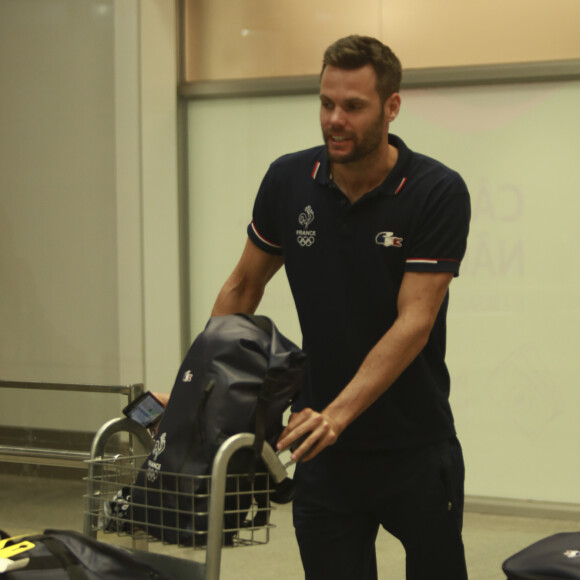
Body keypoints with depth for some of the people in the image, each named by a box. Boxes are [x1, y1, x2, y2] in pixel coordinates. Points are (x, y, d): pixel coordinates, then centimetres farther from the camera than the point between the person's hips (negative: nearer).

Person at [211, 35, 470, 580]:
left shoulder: (437, 192, -15)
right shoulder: (288, 181, -3)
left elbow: (413, 322, -20)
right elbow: (244, 286, 10)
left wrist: (337, 413, -30)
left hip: (416, 447, -2)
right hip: (325, 452, 2)